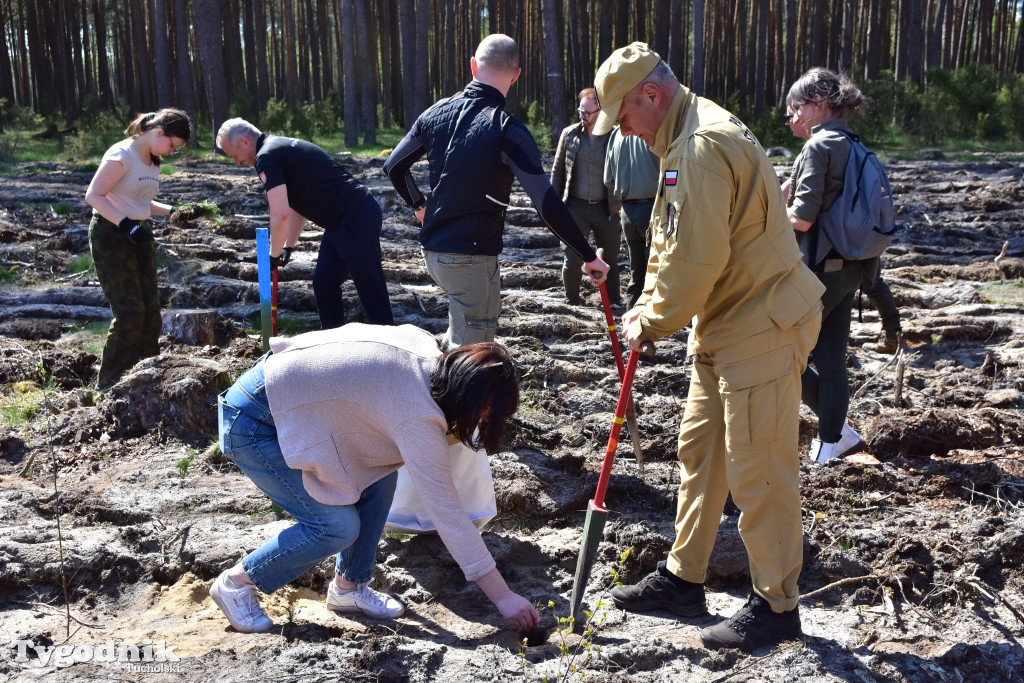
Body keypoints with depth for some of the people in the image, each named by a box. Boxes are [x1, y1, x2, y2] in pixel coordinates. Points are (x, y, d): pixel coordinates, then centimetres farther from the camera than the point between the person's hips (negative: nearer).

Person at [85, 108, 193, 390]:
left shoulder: (153, 160, 9)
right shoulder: (122, 155, -18)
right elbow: (94, 195, -20)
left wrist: (174, 212, 3)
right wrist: (125, 224, -30)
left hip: (139, 234, 9)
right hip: (110, 235, -9)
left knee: (150, 309, 7)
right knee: (130, 311, -9)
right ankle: (110, 382, 4)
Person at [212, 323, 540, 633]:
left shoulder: (425, 344, -5)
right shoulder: (419, 416, -27)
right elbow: (446, 512, -24)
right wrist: (503, 597, -19)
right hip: (254, 425, -9)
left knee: (378, 478, 0)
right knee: (339, 526, -11)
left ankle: (348, 587, 16)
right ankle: (236, 583, 8)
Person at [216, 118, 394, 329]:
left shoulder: (267, 157, -13)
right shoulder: (281, 148, 19)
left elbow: (281, 214, -22)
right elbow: (298, 205, 26)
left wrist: (274, 254, -7)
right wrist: (288, 247, 22)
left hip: (356, 219, -11)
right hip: (344, 220, 11)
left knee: (370, 287, -6)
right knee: (324, 282, 15)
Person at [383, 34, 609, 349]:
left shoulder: (437, 112, 4)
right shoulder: (507, 129, -16)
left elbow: (394, 166, 14)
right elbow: (548, 205, -21)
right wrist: (589, 256, -13)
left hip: (433, 249, 7)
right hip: (471, 257, -7)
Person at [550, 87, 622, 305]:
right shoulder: (569, 134, 2)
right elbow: (557, 170, 8)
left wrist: (621, 205, -6)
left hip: (605, 208, -1)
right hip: (576, 206, 1)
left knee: (610, 258, 8)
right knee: (572, 257, -2)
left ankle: (614, 302, 21)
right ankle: (572, 300, 15)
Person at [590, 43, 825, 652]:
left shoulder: (704, 147, -22)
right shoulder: (687, 140, 13)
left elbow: (697, 260, -26)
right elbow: (673, 244, 18)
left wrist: (652, 325, -12)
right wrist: (648, 304, 6)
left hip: (762, 328, -11)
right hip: (725, 326, 11)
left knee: (758, 470, -2)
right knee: (700, 449, 17)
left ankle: (777, 606, 14)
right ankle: (683, 578, 30)